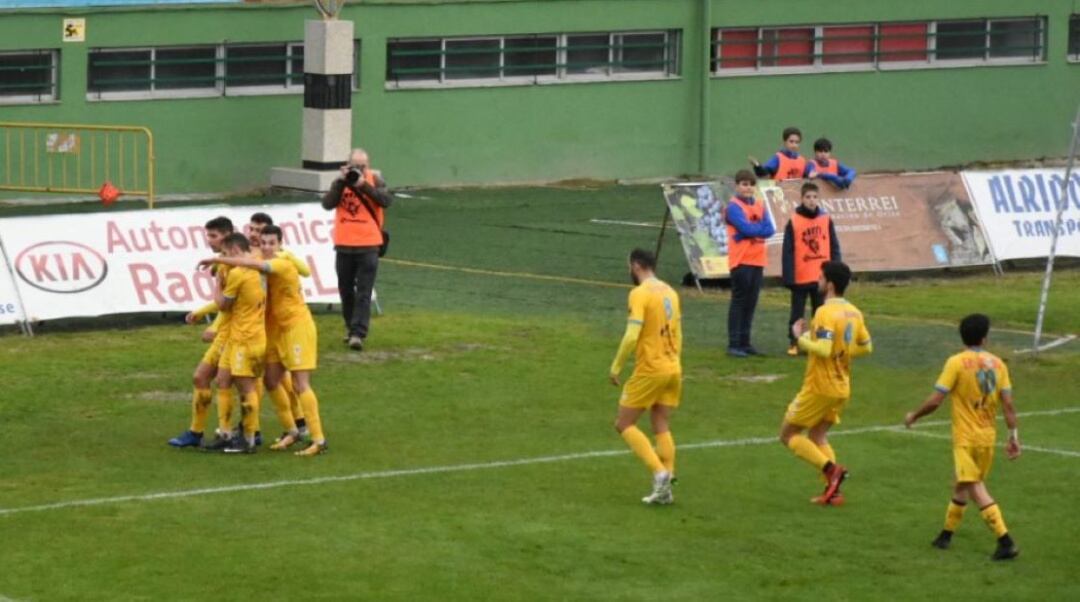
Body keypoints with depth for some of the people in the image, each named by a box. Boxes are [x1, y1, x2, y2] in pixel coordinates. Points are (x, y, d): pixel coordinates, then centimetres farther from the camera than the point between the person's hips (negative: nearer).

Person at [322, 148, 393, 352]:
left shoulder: (374, 179, 1)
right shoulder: (341, 181, 6)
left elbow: (386, 200, -15)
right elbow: (328, 204, -7)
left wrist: (363, 184, -20)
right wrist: (342, 182, -15)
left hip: (368, 245, -3)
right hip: (344, 245, 3)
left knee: (363, 293, -8)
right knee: (346, 290, 14)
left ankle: (358, 334, -12)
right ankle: (351, 327, 31)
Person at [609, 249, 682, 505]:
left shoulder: (640, 293, -13)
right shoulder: (670, 292, 10)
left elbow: (632, 336, -21)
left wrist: (616, 367, -12)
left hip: (649, 369, -7)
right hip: (672, 368, 7)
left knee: (624, 424, 3)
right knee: (661, 428, 9)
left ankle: (660, 472, -12)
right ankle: (664, 488, 1)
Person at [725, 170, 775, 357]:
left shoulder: (760, 206, 13)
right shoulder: (734, 206, -6)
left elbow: (770, 230, 1)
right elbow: (745, 228, -19)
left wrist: (751, 231, -12)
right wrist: (761, 228, -3)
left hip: (758, 261, 6)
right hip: (741, 261, -6)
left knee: (751, 303, 9)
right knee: (739, 302, -5)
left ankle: (745, 342, 15)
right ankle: (734, 345, -4)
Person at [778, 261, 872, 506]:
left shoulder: (826, 313, -20)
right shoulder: (854, 313, 6)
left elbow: (823, 350, -30)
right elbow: (866, 346, 14)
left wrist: (800, 338, -16)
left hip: (819, 388, -8)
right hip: (842, 388, 8)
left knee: (788, 434, 4)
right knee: (817, 436, 21)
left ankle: (831, 468, -11)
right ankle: (832, 491, 10)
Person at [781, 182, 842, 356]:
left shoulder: (826, 219, 2)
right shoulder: (793, 221, -6)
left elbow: (834, 247, 5)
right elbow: (788, 252, -6)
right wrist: (788, 277, -12)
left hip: (822, 276, 2)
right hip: (800, 277, -2)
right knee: (797, 312, 7)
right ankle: (793, 343, 15)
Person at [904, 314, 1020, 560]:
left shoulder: (956, 362, -11)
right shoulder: (997, 363, 1)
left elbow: (935, 401, -12)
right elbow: (1008, 404, -2)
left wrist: (914, 416, 4)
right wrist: (1013, 436, 5)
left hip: (966, 436, -6)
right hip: (988, 435, 6)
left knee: (976, 489, -9)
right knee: (961, 484, 20)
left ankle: (1005, 541, -18)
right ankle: (947, 533, 31)